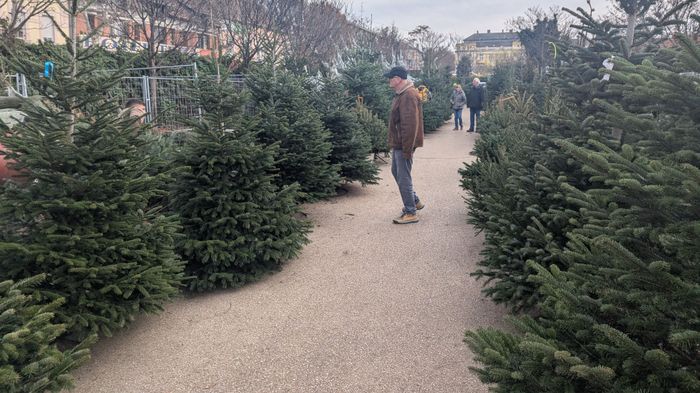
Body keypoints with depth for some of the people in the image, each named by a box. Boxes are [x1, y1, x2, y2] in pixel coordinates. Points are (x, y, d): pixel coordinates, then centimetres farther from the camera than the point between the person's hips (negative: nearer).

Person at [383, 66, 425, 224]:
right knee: (396, 172, 21)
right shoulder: (401, 94, 13)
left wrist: (407, 149, -25)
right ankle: (415, 201, 34)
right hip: (398, 143, 11)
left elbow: (410, 124, -26)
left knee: (403, 178, -3)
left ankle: (410, 213, 8)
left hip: (403, 145, -11)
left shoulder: (408, 96, -21)